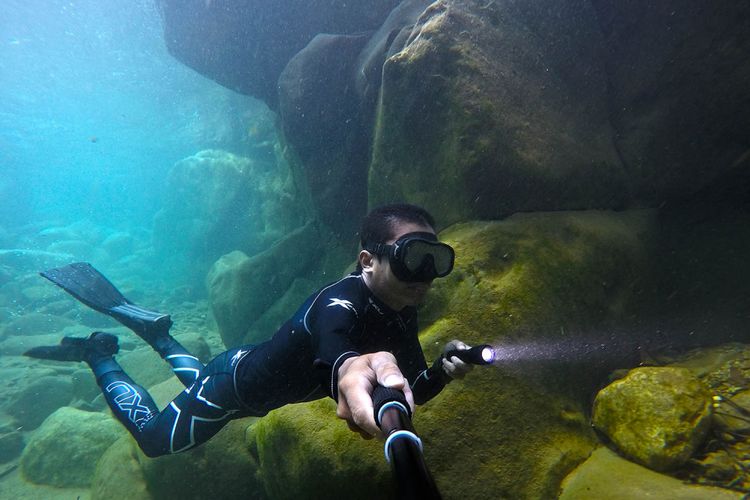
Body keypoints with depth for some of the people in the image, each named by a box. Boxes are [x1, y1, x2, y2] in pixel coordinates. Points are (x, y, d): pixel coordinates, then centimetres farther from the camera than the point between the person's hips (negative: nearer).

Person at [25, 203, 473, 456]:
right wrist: (350, 367, -86)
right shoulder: (340, 304, -40)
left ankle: (149, 327, 45)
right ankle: (100, 355, 28)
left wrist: (445, 370, -31)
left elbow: (414, 392, -10)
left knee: (199, 382, 36)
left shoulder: (402, 314, -14)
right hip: (236, 381, -7)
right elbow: (331, 346, -63)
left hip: (257, 372, 8)